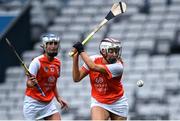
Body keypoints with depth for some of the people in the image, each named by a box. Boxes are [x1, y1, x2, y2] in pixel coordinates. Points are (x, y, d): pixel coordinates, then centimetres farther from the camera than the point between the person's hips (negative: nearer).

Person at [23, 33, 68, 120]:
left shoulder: (57, 63, 6)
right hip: (33, 102, -6)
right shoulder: (37, 62, -15)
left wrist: (58, 98, 12)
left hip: (49, 103, 6)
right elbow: (28, 83, -18)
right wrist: (32, 83, -40)